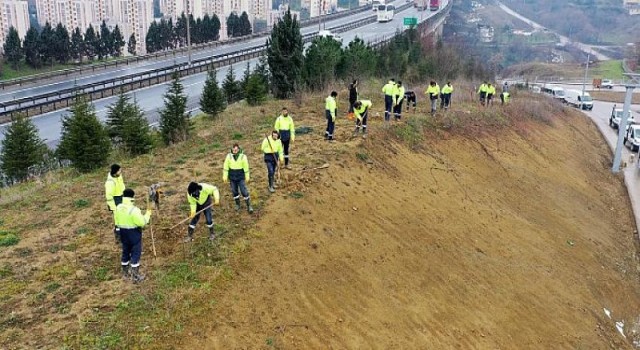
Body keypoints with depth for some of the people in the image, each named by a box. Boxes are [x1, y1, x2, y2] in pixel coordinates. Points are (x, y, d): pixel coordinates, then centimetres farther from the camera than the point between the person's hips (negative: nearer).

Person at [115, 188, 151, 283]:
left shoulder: (118, 207, -2)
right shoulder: (134, 210, -25)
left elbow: (117, 222, 8)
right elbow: (142, 222, -21)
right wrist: (148, 214, -8)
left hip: (123, 233, 7)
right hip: (134, 233, -7)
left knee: (125, 252, 19)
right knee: (136, 253, 3)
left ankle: (125, 273, 30)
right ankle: (135, 276, 6)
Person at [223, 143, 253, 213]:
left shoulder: (243, 156, -12)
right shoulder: (229, 156, -8)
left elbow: (246, 167, -4)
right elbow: (225, 167, 0)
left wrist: (247, 177, 2)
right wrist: (225, 176, 0)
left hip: (240, 177, -2)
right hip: (232, 177, 2)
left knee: (244, 191, -4)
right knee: (234, 191, 12)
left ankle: (249, 206, 8)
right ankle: (237, 204, 30)